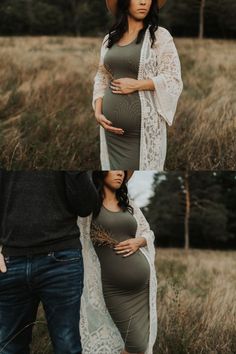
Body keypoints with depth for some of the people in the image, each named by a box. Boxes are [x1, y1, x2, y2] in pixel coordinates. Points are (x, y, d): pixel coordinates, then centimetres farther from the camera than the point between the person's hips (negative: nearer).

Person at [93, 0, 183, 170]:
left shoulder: (160, 36, -3)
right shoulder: (110, 38, 10)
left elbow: (173, 79, -7)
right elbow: (101, 78, 14)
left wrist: (136, 85, -16)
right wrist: (98, 112, 0)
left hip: (144, 127, -4)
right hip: (113, 128, 4)